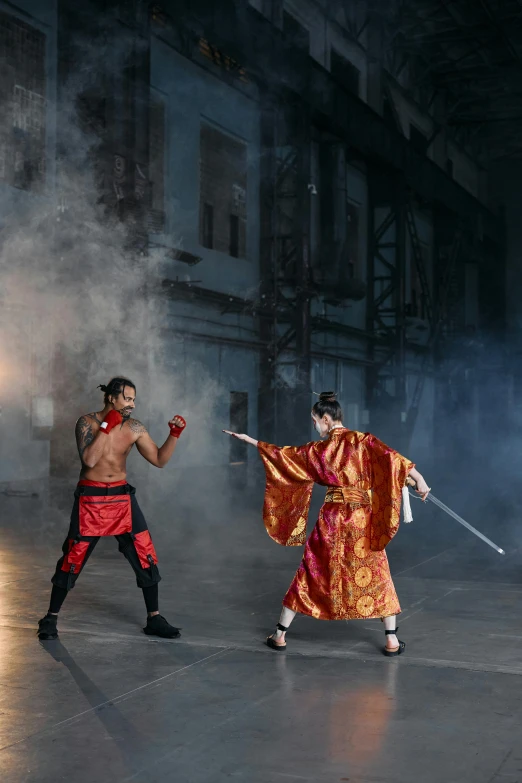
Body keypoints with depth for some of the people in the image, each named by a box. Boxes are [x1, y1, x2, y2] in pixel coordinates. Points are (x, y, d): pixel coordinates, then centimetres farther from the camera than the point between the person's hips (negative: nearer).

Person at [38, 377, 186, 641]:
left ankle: (154, 619, 11)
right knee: (72, 560, 1)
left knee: (146, 557, 0)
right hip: (90, 499, -3)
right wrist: (107, 426, -22)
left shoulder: (134, 428, 0)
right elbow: (89, 459, -24)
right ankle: (50, 619, 17)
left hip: (122, 497, 4)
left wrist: (174, 434, -13)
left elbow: (160, 460, 1)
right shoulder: (87, 422, -9)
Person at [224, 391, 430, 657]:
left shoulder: (318, 450, 0)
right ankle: (392, 640, 10)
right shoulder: (363, 441, -6)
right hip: (364, 520, -1)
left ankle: (280, 635, 18)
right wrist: (418, 478, -17)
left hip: (332, 520, 1)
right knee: (376, 577, 11)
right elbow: (391, 458, -18)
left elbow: (284, 455, 10)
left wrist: (249, 440, 19)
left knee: (311, 573, 12)